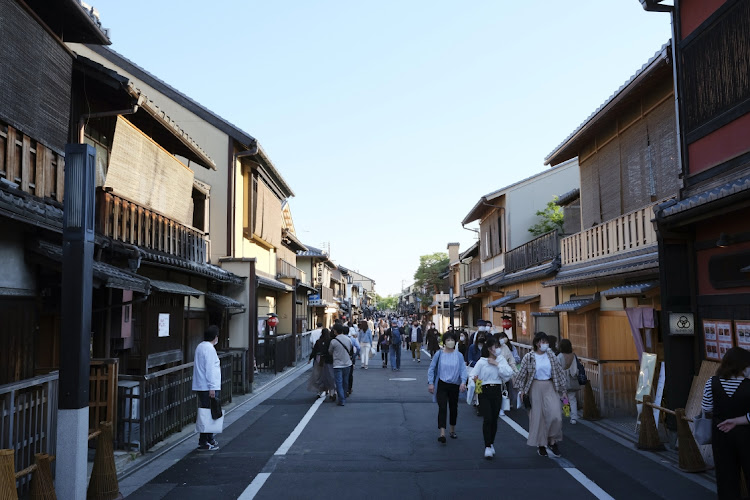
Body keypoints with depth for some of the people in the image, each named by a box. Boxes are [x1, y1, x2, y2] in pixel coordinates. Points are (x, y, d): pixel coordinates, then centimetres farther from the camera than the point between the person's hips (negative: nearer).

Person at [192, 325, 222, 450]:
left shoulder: (200, 347, 16)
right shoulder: (209, 348, -15)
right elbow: (210, 369, -20)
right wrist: (212, 388, -20)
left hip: (200, 387, 10)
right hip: (208, 387, -10)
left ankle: (209, 439, 24)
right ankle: (204, 442, -3)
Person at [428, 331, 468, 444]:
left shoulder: (459, 355, -3)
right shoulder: (439, 354, -4)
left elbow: (463, 369, -4)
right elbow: (431, 369, 2)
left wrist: (463, 382, -20)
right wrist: (430, 383, -4)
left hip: (454, 385, 2)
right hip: (442, 385, -2)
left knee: (453, 408, 15)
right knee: (442, 408, -13)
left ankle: (453, 430, 34)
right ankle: (442, 433, -16)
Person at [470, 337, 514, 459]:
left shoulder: (501, 360, 3)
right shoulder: (482, 362, -6)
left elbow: (509, 373, -10)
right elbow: (472, 374, -8)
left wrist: (496, 364, -15)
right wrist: (474, 379, -30)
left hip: (497, 391, 3)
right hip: (484, 391, -3)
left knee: (494, 419, 9)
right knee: (487, 419, -11)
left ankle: (491, 444, 28)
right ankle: (487, 447, -3)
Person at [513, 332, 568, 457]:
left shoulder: (551, 356, 2)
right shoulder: (528, 357, -6)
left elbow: (559, 372, 7)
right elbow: (521, 374, 1)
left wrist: (563, 390, 8)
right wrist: (522, 390, 1)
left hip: (550, 387, 2)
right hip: (536, 387, -2)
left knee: (555, 415, -9)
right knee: (538, 416, 4)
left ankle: (552, 441, 11)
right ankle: (541, 444, 20)